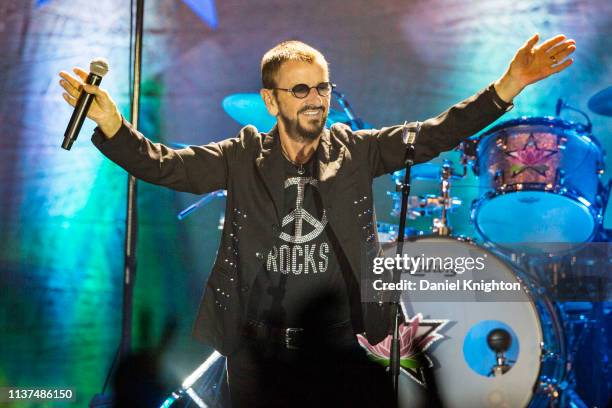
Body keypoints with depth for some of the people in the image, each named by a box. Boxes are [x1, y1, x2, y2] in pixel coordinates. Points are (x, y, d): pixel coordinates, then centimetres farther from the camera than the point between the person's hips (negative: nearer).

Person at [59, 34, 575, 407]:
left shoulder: (355, 151, 3)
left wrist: (507, 86, -14)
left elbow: (432, 134, -3)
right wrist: (109, 120, -24)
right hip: (260, 353, 0)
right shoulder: (242, 158, 1)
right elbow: (162, 164, -6)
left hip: (340, 345, 1)